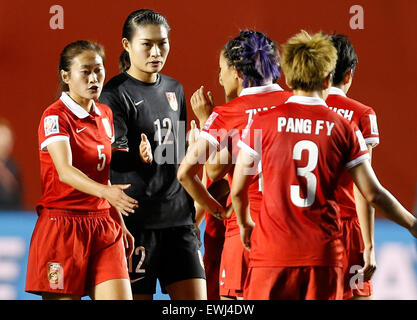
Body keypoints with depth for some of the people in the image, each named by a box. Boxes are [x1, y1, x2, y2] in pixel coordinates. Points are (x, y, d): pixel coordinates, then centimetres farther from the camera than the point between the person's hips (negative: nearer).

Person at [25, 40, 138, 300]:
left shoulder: (105, 115, 12)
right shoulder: (55, 117, -10)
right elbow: (65, 171, -25)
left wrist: (119, 223, 19)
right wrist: (107, 192, -41)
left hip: (104, 226, 6)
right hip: (63, 225, -6)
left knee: (119, 297, -8)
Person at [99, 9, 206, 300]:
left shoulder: (174, 90, 14)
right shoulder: (115, 94, -7)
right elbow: (113, 158, -15)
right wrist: (139, 156, -36)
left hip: (178, 217, 6)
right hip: (135, 218, -6)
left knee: (195, 298, -1)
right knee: (137, 296, -4)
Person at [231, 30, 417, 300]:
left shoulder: (263, 123, 0)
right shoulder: (344, 129, 2)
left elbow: (238, 189, 5)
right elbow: (373, 193, 2)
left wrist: (245, 224, 26)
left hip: (272, 252, -1)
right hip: (325, 254, 1)